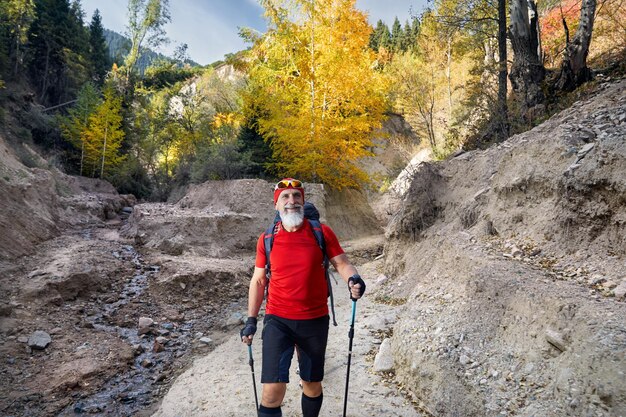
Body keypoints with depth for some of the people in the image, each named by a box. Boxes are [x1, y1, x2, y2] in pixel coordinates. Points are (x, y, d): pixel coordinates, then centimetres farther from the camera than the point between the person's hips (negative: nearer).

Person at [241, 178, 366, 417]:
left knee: (312, 383, 18)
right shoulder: (267, 239, -2)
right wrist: (251, 320, 8)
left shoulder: (322, 233, -5)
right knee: (272, 390, -9)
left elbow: (341, 263, -2)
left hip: (315, 321, 1)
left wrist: (353, 279, -25)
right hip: (278, 321, 0)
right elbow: (258, 280, 7)